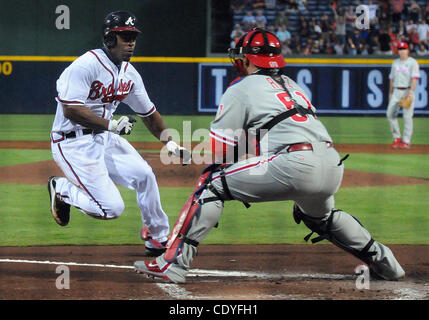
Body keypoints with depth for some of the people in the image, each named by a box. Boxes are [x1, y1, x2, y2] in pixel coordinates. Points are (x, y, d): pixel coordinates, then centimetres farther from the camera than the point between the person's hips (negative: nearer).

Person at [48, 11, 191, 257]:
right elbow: (71, 110, -25)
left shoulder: (130, 74, 7)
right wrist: (111, 125, -24)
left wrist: (169, 141, 8)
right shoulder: (86, 65, -19)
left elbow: (148, 112, 19)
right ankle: (62, 189, 11)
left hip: (104, 138, 8)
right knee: (112, 208, -14)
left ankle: (158, 238, 19)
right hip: (73, 142, -8)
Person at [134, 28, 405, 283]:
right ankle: (383, 261, 41)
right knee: (321, 217, 39)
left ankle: (174, 263, -8)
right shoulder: (292, 86, 31)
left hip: (294, 166, -8)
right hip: (334, 165, 8)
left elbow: (219, 148, 5)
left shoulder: (241, 89, 9)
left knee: (212, 183, 1)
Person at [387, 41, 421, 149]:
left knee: (407, 116, -6)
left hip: (407, 91, -6)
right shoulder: (395, 62, 16)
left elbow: (415, 78, -14)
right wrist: (390, 93, 19)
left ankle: (406, 141, -1)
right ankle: (397, 137, 9)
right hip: (396, 91, 6)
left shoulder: (412, 62, -4)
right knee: (390, 114, -4)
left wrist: (411, 92, -24)